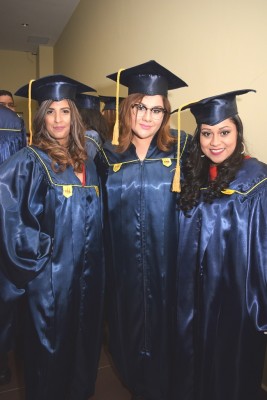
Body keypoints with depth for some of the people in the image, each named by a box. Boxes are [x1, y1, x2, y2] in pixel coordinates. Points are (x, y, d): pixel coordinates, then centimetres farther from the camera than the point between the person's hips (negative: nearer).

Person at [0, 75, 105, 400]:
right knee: (50, 347, 13)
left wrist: (93, 260, 7)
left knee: (83, 341, 21)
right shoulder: (30, 160, -11)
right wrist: (34, 250, -22)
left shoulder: (85, 162, 7)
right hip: (49, 274, -5)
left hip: (87, 272, 6)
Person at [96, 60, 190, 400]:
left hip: (166, 268, -2)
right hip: (123, 269, 2)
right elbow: (101, 215, 8)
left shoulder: (181, 152, -5)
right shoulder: (108, 157, 0)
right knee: (128, 330, 21)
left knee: (162, 331, 15)